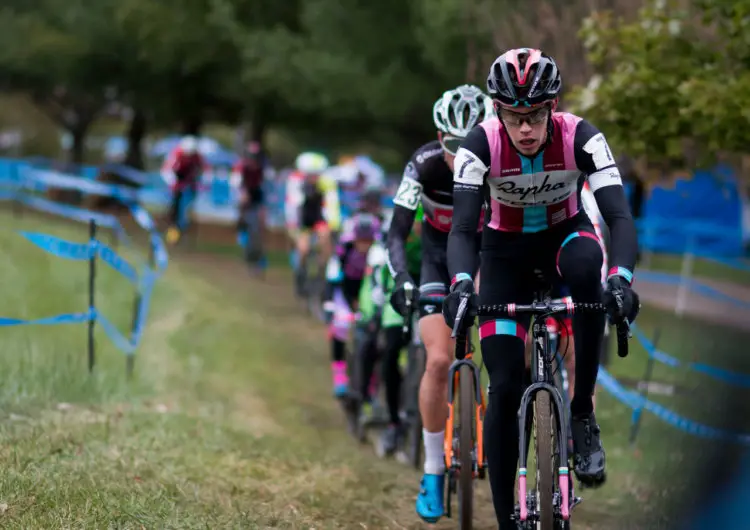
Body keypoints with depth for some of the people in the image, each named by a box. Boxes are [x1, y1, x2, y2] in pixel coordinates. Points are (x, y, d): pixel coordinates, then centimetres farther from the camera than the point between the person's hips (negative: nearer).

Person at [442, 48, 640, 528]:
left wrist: (621, 277, -51)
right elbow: (462, 229, -30)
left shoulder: (581, 138, -26)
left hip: (564, 234, 0)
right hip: (507, 250, 0)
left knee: (585, 264, -39)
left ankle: (583, 414, -24)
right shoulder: (481, 145, -26)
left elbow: (620, 216, -33)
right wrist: (461, 284, -50)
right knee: (504, 387, -10)